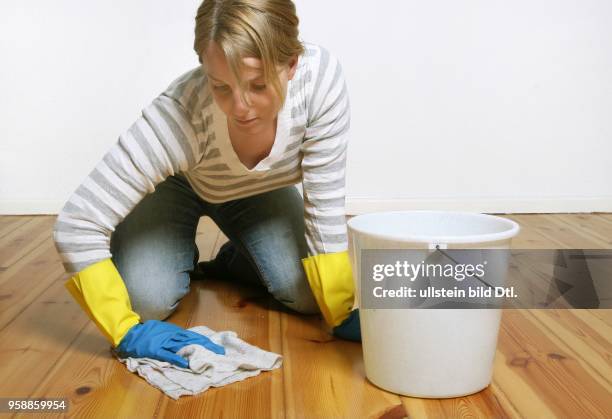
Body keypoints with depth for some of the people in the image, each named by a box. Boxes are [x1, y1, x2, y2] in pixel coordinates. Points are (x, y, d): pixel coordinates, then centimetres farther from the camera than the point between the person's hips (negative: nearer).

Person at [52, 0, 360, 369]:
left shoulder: (321, 76, -36)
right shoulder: (180, 114, -41)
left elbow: (325, 206, -26)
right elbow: (77, 225, -36)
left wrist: (343, 316, -26)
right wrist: (129, 333, -38)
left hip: (259, 191, 2)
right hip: (177, 184, -1)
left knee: (307, 294, -15)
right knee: (147, 299, -21)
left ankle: (235, 260, 18)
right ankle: (183, 259, 14)